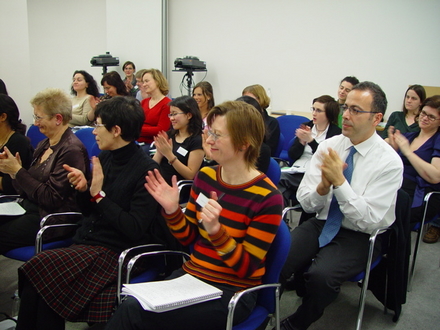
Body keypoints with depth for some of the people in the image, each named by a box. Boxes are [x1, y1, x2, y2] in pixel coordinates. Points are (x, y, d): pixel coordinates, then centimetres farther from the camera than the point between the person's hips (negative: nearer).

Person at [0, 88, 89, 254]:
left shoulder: (71, 150, -15)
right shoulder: (44, 145, 12)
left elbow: (51, 199, -18)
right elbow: (27, 191, 15)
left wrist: (18, 170, -13)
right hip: (30, 209, 8)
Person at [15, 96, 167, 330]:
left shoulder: (145, 170, -15)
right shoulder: (104, 157, 8)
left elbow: (135, 230, -19)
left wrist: (99, 194, -18)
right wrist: (84, 189, -4)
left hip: (116, 250, -6)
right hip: (86, 241, 6)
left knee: (39, 270, -21)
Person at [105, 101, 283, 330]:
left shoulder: (267, 197, -15)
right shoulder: (205, 176, 2)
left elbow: (246, 268, -15)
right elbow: (188, 238, 10)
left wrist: (215, 229, -30)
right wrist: (172, 210, -9)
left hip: (231, 292, -5)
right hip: (190, 275, 5)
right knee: (129, 305, -22)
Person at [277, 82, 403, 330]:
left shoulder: (389, 162, -12)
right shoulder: (329, 145, 0)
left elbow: (369, 220, -17)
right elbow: (306, 203, 0)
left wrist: (339, 181, -25)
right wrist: (323, 187, -22)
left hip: (357, 236, -3)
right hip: (321, 224, 4)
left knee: (321, 275, -31)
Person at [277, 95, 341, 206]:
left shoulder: (336, 133, 2)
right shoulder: (306, 126, 17)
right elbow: (292, 155, 13)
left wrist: (311, 140, -12)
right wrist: (302, 141, -5)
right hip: (296, 171, 4)